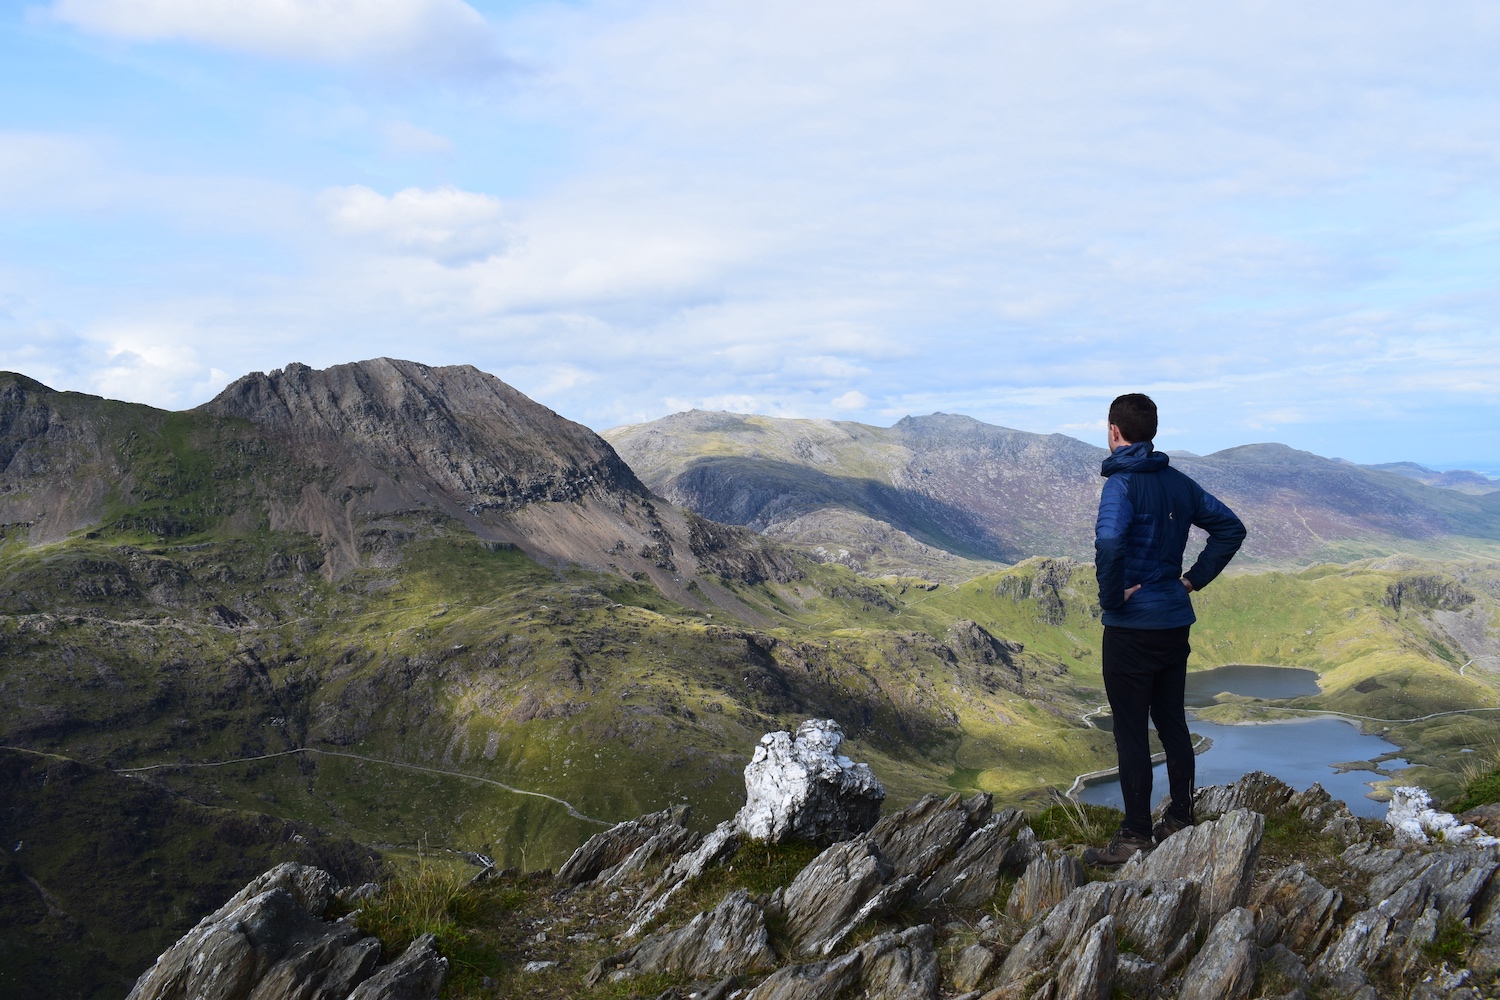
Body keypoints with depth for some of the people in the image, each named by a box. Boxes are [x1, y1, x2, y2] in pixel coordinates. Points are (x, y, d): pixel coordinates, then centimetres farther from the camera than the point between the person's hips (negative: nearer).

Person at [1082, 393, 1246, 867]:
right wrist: (1194, 578, 10)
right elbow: (1231, 528, 14)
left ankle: (1136, 836, 6)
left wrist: (1112, 596, -19)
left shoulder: (1123, 483, -16)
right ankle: (1181, 821, 27)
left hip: (1131, 626, -7)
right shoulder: (1178, 482, 8)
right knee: (1173, 722, 17)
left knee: (1130, 730, 0)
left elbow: (1109, 543, -34)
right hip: (1176, 621, 8)